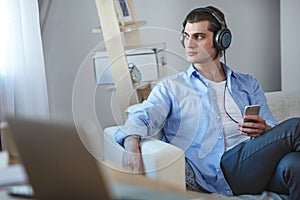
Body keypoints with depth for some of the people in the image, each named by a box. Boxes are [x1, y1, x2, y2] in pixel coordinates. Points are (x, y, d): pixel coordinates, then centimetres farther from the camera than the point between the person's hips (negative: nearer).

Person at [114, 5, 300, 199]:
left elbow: (274, 130, 20)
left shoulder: (248, 84, 25)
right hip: (217, 174, -4)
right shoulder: (171, 87, 16)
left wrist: (264, 130, -6)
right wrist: (132, 146, -26)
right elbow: (142, 118, -2)